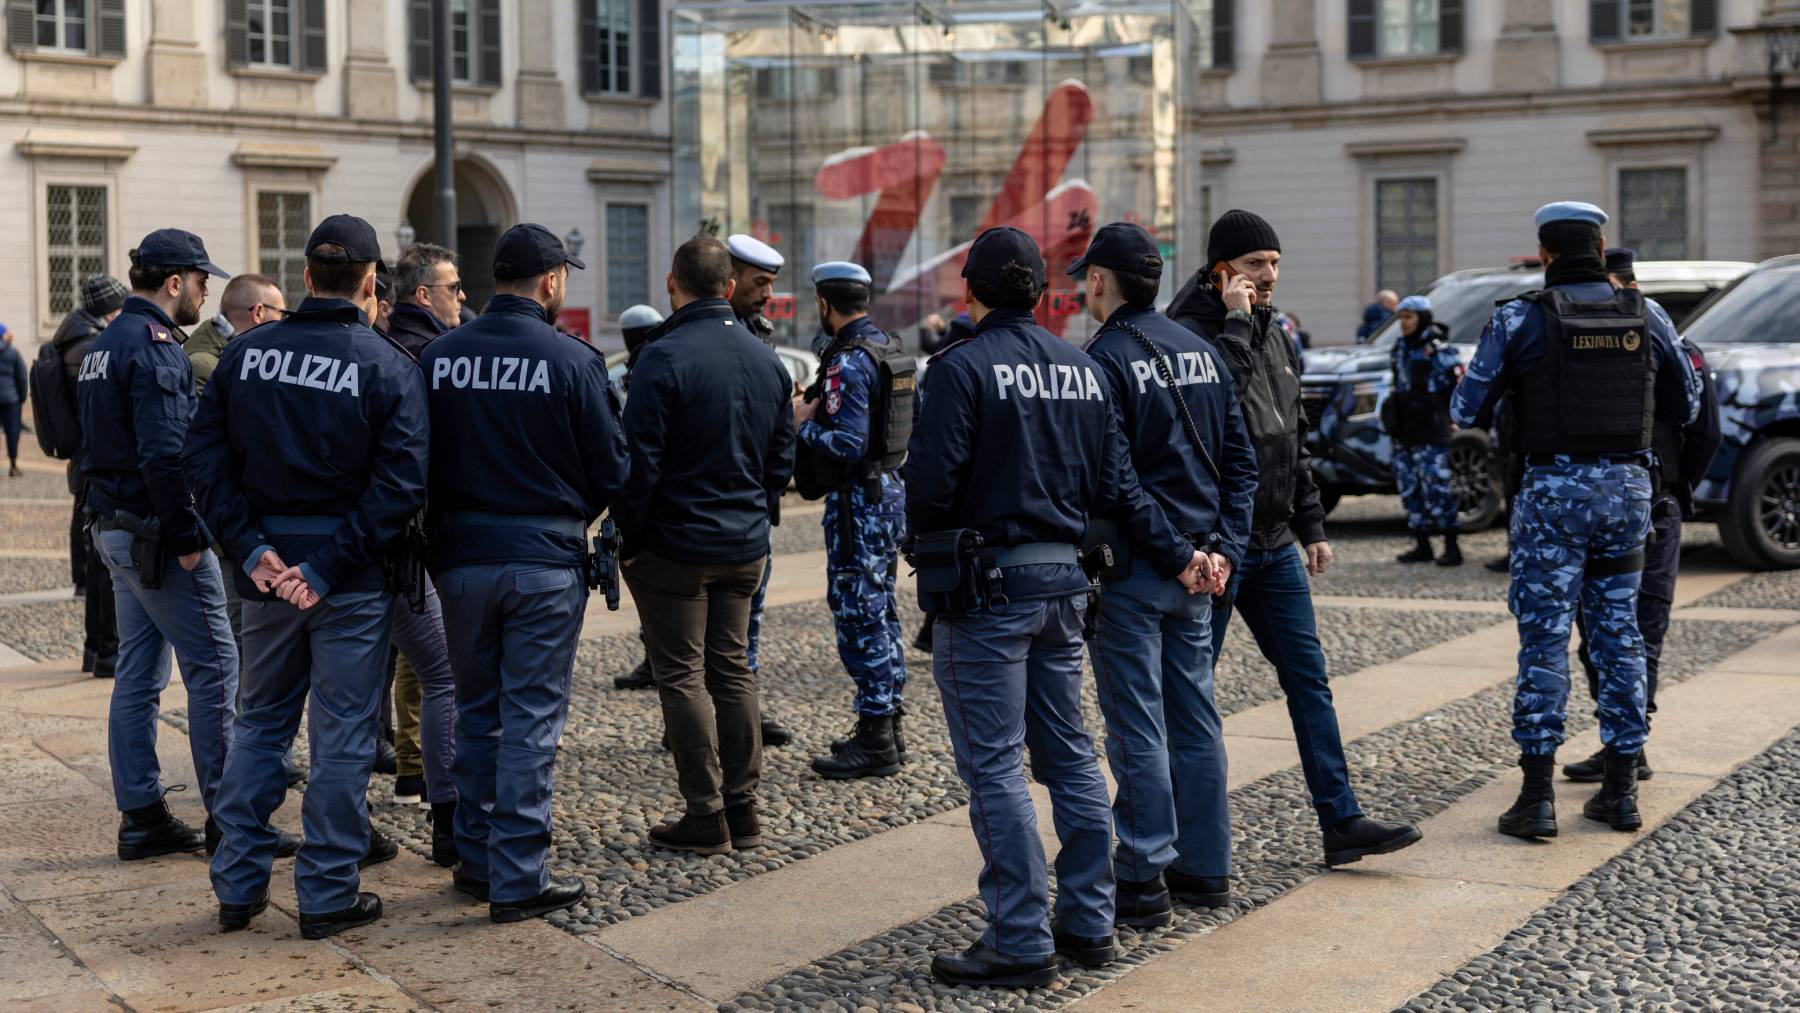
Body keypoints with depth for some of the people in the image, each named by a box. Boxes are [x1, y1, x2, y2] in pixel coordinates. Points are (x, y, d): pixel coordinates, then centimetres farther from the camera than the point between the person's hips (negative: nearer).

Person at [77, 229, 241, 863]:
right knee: (214, 667, -4)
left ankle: (141, 817, 15)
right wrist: (188, 536, -19)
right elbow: (164, 454, -23)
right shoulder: (155, 347, -16)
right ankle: (227, 819, -1)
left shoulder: (104, 344, 15)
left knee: (137, 675, 11)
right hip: (157, 533, -10)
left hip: (115, 527, 10)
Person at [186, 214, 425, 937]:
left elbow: (206, 458, -3)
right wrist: (329, 567, -15)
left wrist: (250, 547, -6)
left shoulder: (245, 354, 1)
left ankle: (238, 884, 19)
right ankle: (328, 895, 10)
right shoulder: (389, 367, -8)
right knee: (341, 732, 5)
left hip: (266, 570, 4)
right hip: (351, 578, -3)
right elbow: (399, 485, -17)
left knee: (262, 721, 17)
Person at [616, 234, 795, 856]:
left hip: (675, 546, -6)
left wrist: (630, 540, -7)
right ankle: (743, 808, 17)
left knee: (682, 676, 1)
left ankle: (706, 816, 2)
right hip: (747, 547, 6)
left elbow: (639, 462, -17)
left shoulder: (664, 357, -16)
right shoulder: (766, 360, 6)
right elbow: (782, 459, 12)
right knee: (733, 669, 14)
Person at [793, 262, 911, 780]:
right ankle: (888, 725, 23)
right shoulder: (890, 348, 11)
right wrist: (817, 411, 18)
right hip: (890, 489, 10)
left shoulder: (849, 360, -18)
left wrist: (802, 424, -9)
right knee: (881, 611, 16)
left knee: (859, 616, -5)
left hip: (858, 501, -10)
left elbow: (848, 445, -26)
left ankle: (874, 744, -3)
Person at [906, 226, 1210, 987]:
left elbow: (932, 482, -17)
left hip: (987, 588, -7)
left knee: (994, 766, -2)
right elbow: (1117, 484, 7)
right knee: (1069, 754, 15)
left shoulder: (962, 367, -13)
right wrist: (1176, 555, 14)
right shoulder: (1082, 368, 9)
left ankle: (1021, 943, -1)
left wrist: (926, 547, 2)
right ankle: (1088, 924, 21)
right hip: (1063, 581, 7)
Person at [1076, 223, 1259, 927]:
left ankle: (1143, 882, 2)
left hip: (1132, 570, -7)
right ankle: (1206, 868, 20)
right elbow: (1240, 461, 12)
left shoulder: (1104, 361, -13)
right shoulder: (1202, 352, 11)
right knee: (1195, 718, 13)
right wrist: (1223, 548, 9)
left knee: (1137, 729, -2)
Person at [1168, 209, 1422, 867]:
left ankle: (1341, 822, 9)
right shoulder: (1190, 335, -12)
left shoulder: (1275, 338, 14)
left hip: (1275, 544, 8)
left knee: (1309, 680, 6)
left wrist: (1311, 527, 18)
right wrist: (1236, 322, -24)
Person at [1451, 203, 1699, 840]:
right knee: (1619, 634, 12)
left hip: (1554, 491, -3)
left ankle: (1537, 798, -1)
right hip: (1628, 488, 4)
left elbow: (1467, 411, -6)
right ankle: (1620, 791, 16)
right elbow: (1685, 408, 13)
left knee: (1544, 640, 0)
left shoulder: (1520, 320, -8)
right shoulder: (1645, 319, 3)